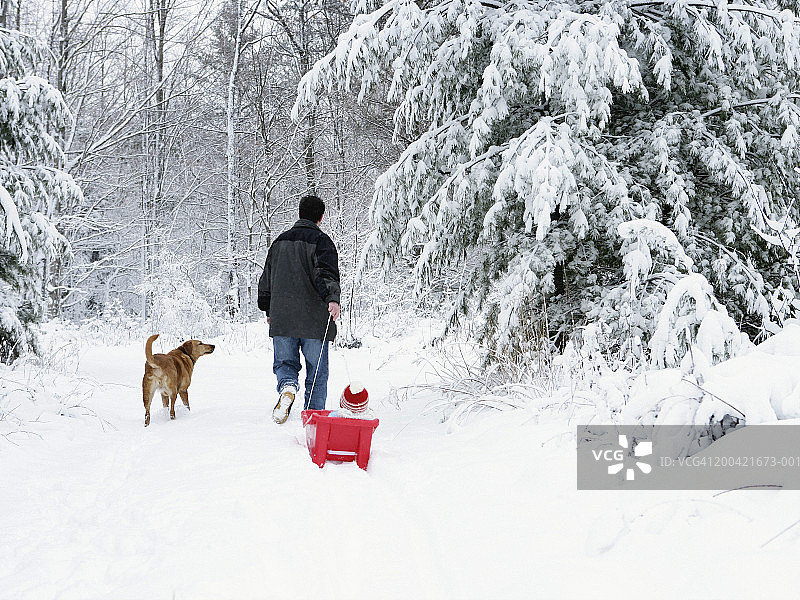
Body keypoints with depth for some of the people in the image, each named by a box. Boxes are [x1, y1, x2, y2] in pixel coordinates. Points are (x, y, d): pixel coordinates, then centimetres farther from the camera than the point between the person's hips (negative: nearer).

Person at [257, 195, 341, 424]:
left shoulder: (280, 241, 15)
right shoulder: (321, 241, -2)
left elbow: (266, 280, 21)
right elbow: (326, 273, -20)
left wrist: (268, 310, 31)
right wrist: (332, 298, -31)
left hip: (281, 320, 3)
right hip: (314, 320, -3)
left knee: (284, 362, 14)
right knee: (317, 372, 7)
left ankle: (287, 386, -18)